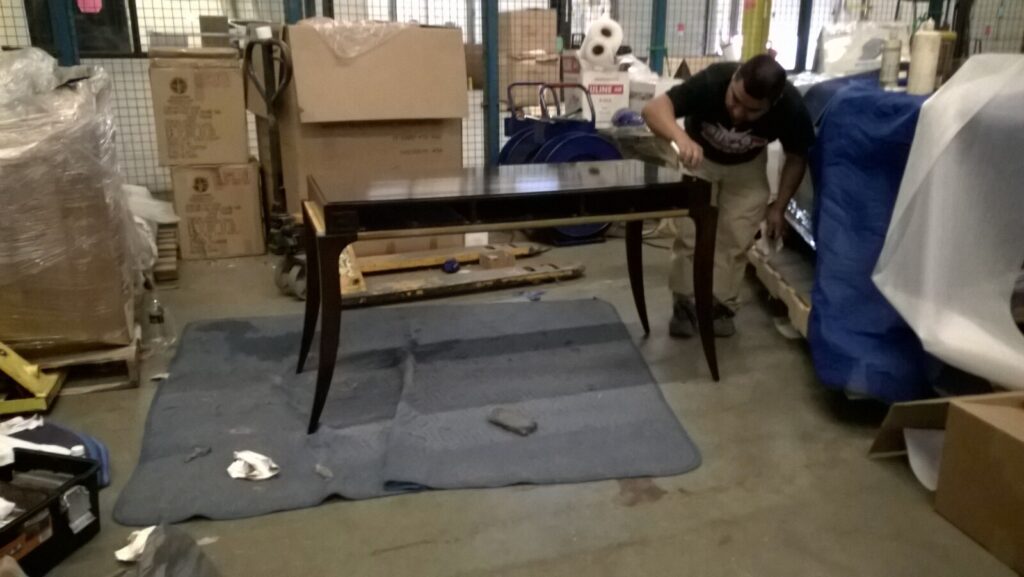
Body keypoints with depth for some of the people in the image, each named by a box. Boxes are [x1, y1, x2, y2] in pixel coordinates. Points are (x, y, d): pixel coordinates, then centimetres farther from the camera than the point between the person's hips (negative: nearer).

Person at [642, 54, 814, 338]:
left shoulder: (792, 108, -32)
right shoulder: (713, 81, -38)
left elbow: (796, 157, -12)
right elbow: (654, 108, -48)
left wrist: (779, 206, -12)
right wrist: (681, 138, -67)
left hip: (747, 167, 1)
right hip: (699, 158, -1)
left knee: (736, 240, -4)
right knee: (689, 235, -6)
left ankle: (722, 306, 13)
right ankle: (685, 304, 11)